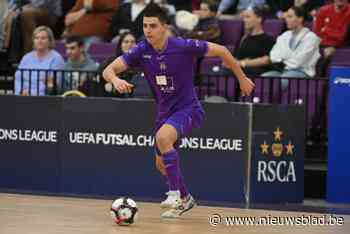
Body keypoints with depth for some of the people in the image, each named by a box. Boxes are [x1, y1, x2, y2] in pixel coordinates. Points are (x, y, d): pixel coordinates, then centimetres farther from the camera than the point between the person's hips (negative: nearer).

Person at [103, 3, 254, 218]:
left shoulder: (184, 47, -20)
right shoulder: (141, 51, -9)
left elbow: (222, 51, -9)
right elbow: (109, 70, -13)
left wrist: (242, 78, 0)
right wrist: (116, 80, -38)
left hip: (188, 109, -6)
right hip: (165, 111, 6)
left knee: (162, 137, -33)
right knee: (162, 163, 14)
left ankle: (175, 193, -22)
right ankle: (185, 199, 41)